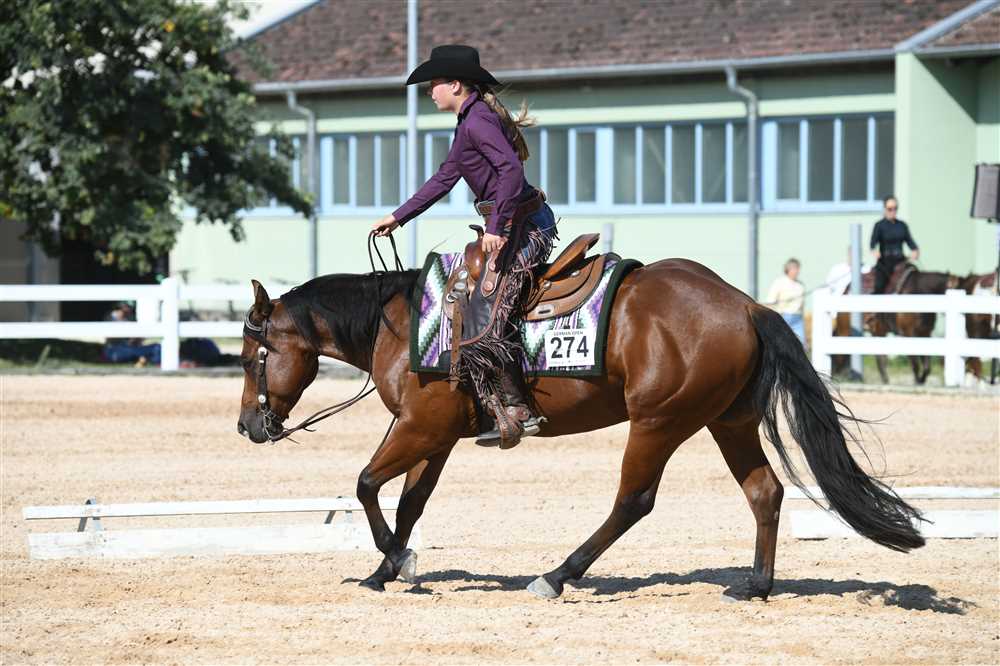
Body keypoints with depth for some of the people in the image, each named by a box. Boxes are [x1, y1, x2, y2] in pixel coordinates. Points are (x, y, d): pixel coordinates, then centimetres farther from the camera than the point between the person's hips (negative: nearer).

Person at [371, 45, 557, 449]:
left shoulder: (478, 120, -14)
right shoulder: (468, 121, 19)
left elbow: (511, 170, -27)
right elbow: (444, 179, 27)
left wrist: (497, 229, -29)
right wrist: (397, 217, 27)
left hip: (521, 226, -11)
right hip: (517, 225, 11)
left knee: (484, 321, -15)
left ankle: (517, 412, -16)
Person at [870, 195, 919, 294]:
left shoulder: (902, 225, 10)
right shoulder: (880, 225, -3)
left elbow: (909, 240, 1)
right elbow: (873, 241, -15)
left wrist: (915, 250, -19)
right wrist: (874, 251, -37)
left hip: (900, 262, 4)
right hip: (885, 263, -4)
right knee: (879, 289, -7)